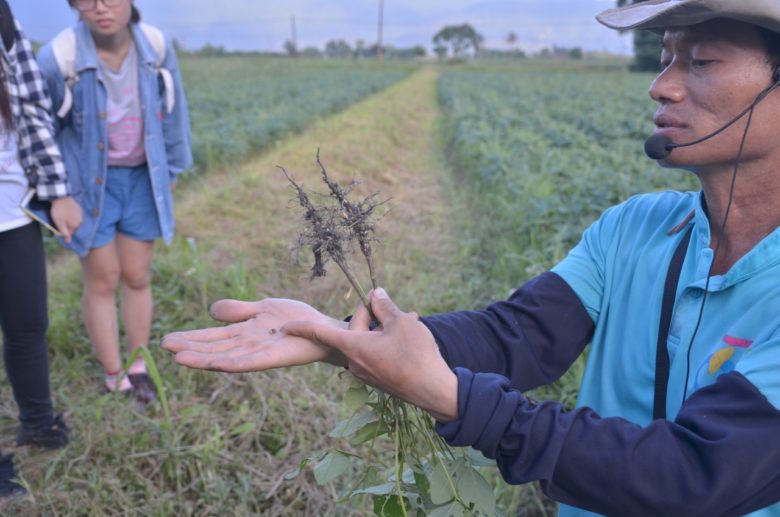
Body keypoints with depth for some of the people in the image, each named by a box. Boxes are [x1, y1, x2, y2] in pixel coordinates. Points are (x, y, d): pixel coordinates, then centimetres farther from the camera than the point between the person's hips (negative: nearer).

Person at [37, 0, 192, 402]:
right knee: (102, 279, 5)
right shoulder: (59, 57, -20)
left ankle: (139, 369, 27)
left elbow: (172, 112, 3)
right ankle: (114, 378, 20)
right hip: (89, 182, -2)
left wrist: (170, 171, 10)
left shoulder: (156, 47, -11)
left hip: (141, 178, 3)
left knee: (137, 277, 10)